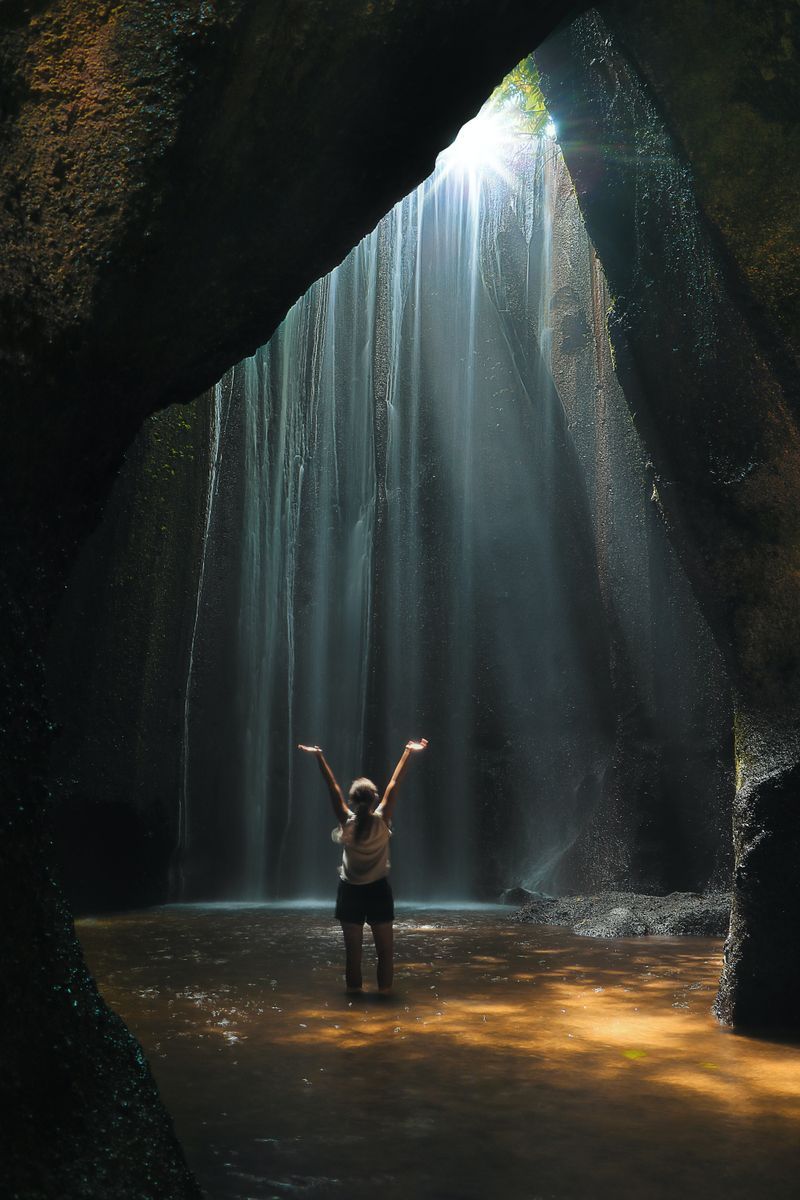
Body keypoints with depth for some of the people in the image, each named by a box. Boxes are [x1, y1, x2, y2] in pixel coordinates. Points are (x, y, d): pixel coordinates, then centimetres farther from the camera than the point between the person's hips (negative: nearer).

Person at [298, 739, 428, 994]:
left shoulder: (347, 822, -11)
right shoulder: (382, 821, -11)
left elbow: (333, 788, -10)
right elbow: (393, 785, -9)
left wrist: (319, 757, -7)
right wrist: (408, 753, -6)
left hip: (350, 893, 1)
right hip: (378, 891, -1)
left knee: (353, 951, 6)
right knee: (385, 949, 8)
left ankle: (354, 993, 8)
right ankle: (384, 991, 6)